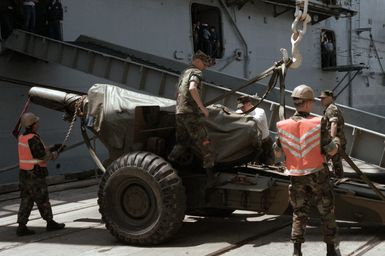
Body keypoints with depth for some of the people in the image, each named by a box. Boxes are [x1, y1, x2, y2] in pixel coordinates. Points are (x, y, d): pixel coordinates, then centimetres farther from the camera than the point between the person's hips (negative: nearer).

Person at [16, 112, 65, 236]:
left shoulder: (22, 138, 9)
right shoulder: (33, 139, -20)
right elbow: (43, 156, -17)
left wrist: (52, 148, 17)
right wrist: (54, 155, 3)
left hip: (24, 174, 8)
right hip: (35, 175, -8)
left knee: (26, 200, 10)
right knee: (42, 200, 5)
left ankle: (22, 226, 7)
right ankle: (50, 223, 19)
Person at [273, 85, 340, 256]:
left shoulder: (283, 126, -6)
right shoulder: (317, 124, -15)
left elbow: (277, 153, 4)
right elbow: (331, 151, -9)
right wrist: (336, 143, 13)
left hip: (296, 176, 3)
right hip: (317, 174, -3)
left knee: (299, 213, 14)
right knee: (326, 212, 12)